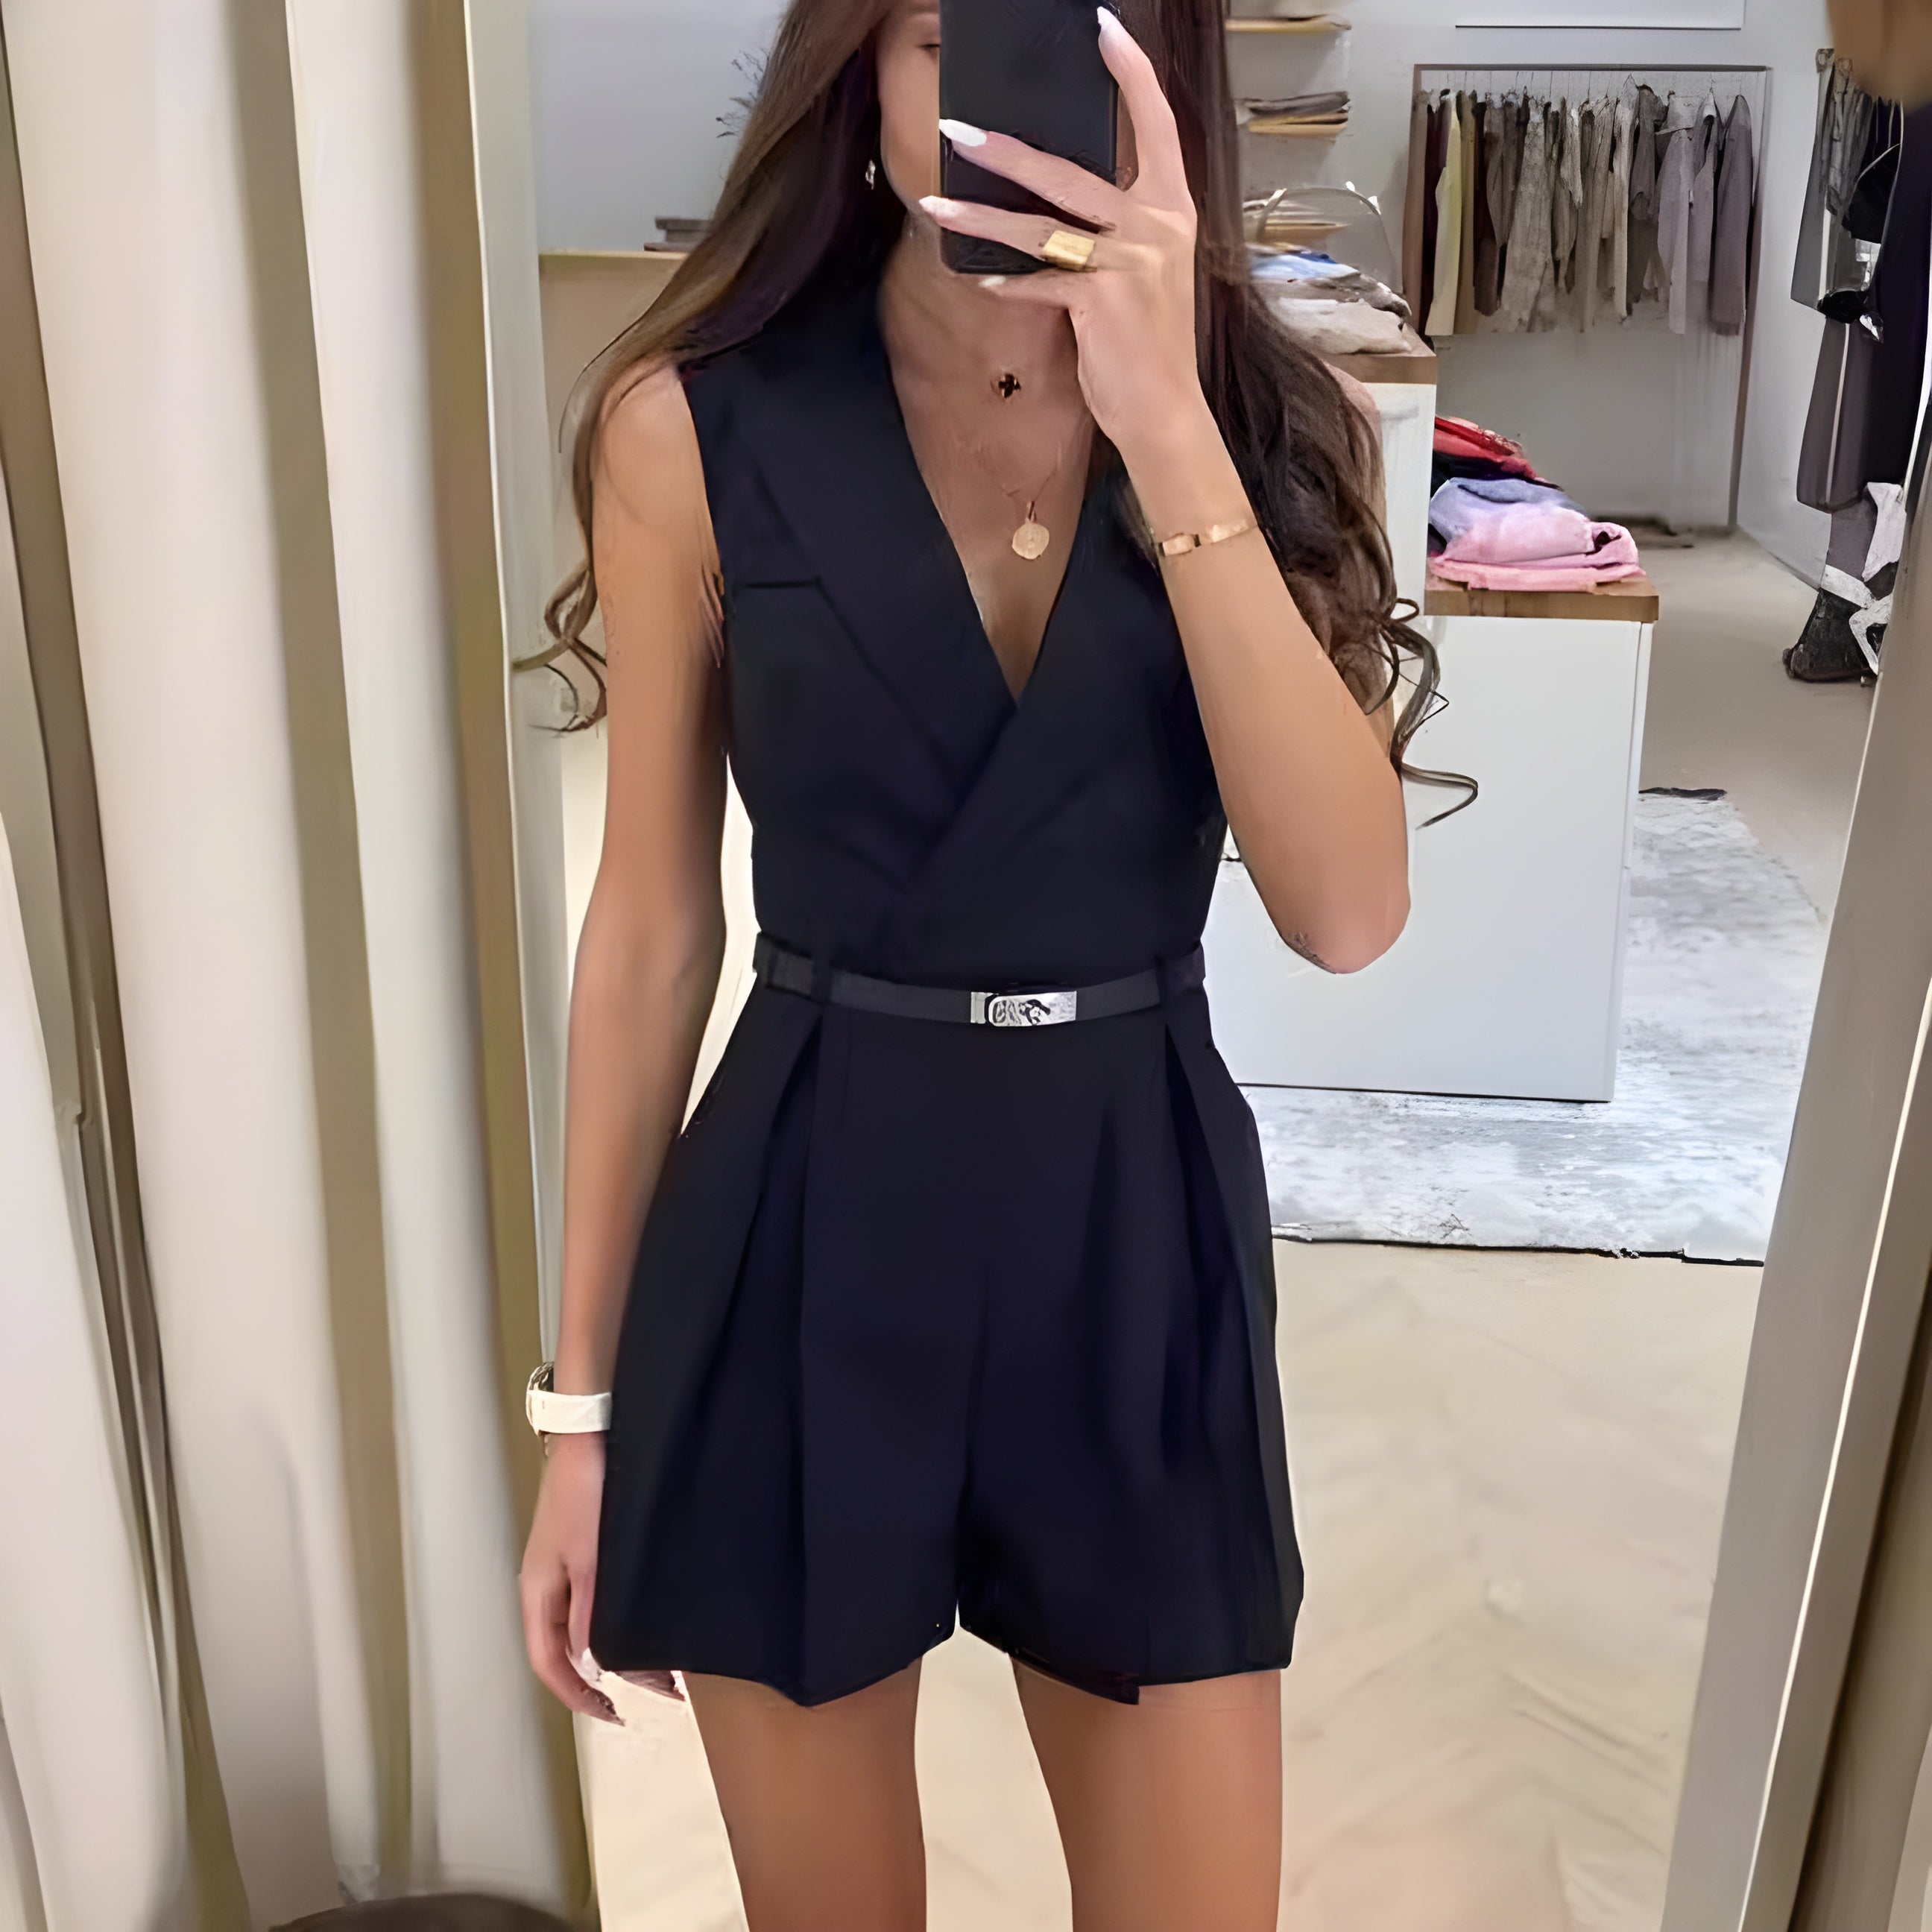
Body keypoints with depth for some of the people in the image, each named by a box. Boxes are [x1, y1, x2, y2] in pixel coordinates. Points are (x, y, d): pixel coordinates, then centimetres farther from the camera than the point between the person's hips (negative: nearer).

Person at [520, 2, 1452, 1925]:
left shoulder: (1268, 422, -2)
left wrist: (1162, 421, -24)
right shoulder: (700, 424, -6)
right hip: (802, 1242, -1)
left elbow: (1346, 905, -16)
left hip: (1139, 1240, 1)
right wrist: (587, 1398, 3)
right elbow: (654, 924, -1)